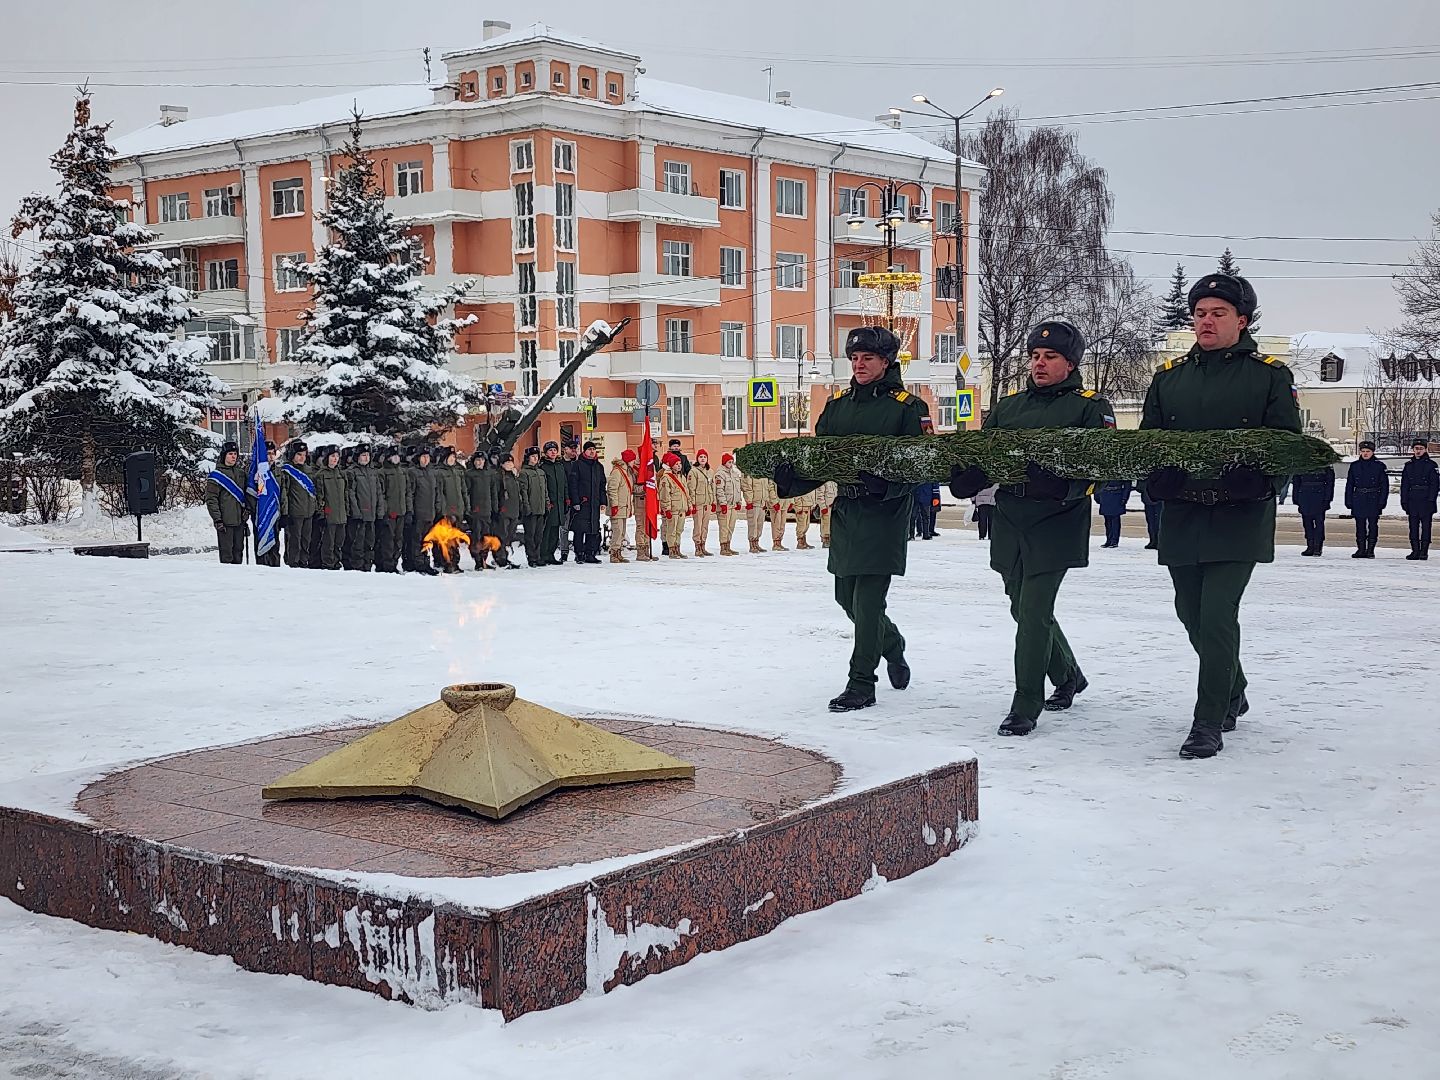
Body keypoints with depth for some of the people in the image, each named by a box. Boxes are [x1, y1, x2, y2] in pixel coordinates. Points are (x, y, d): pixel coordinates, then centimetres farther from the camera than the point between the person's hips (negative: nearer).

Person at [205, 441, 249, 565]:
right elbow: (210, 499, -7)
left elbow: (246, 493, 23)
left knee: (238, 551, 9)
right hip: (225, 521, -6)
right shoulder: (216, 475, -4)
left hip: (240, 520, 6)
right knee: (226, 554, -6)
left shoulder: (241, 472, 14)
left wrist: (247, 510, 9)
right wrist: (217, 519, -13)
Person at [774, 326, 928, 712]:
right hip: (845, 510, 7)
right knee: (847, 596, 14)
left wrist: (885, 484, -29)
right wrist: (791, 480, -8)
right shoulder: (837, 405, 12)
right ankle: (893, 648, 40)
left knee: (867, 599, -8)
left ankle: (861, 684, 2)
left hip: (885, 513, -7)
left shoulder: (907, 406, -6)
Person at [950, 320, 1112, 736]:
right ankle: (1068, 677, 39)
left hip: (1056, 525, -6)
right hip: (1010, 524, 6)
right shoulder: (1007, 407, 17)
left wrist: (1061, 484, -31)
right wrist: (966, 480, -14)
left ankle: (1026, 708, -2)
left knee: (1034, 613, -11)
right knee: (1025, 610, 15)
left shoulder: (1090, 406, 2)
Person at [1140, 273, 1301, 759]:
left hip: (1239, 517, -5)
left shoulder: (1269, 375, 2)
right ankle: (1232, 694, 37)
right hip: (1181, 516, 5)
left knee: (1216, 615, -13)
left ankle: (1209, 725, -5)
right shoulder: (1168, 377, 12)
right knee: (1192, 614, 13)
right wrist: (1159, 478, -11)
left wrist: (1253, 479, -22)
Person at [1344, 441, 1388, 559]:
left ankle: (1370, 550, 4)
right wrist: (1348, 501, 3)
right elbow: (1349, 485, 10)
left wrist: (1382, 501, -7)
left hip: (1373, 500, -3)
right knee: (1360, 526, 5)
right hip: (1358, 500, 3)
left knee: (1372, 525, -1)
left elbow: (1384, 485, 1)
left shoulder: (1379, 466, 1)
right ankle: (1361, 549, 11)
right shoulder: (1354, 466, 9)